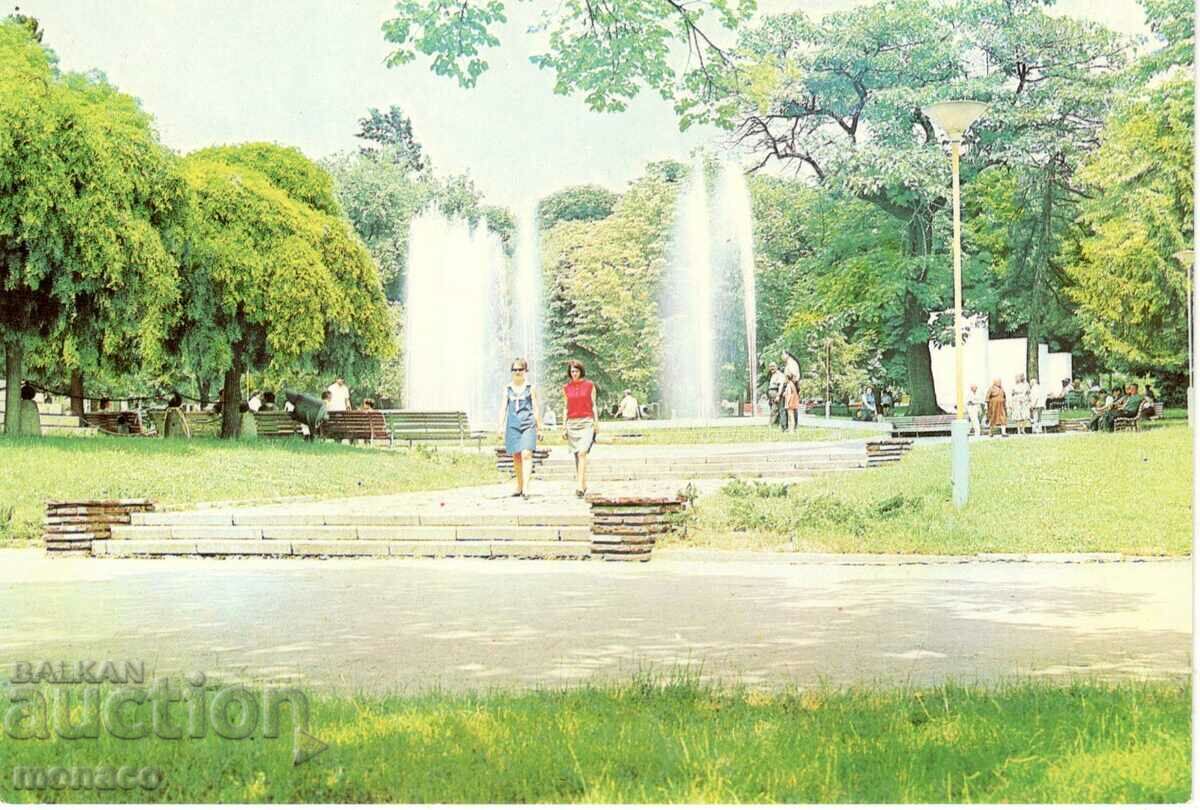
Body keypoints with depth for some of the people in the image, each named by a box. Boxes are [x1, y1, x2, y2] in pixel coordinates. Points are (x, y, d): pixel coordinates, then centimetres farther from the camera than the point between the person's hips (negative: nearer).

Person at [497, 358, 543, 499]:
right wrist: (501, 426, 3)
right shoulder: (508, 388, 11)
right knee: (516, 457, 8)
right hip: (512, 425, 3)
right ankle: (519, 487, 21)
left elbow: (536, 407, 6)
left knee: (526, 454, -16)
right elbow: (503, 407, 10)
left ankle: (525, 488, -21)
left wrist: (539, 426, 3)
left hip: (528, 424, -3)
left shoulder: (530, 388, 5)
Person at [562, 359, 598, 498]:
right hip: (572, 423, 4)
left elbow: (593, 405, 6)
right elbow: (566, 408, 15)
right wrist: (564, 425, 10)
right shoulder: (566, 388, 11)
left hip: (586, 422, -4)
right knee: (577, 455, 6)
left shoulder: (590, 385, 4)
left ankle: (580, 486, -24)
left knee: (582, 453, -18)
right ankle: (584, 485, 15)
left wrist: (596, 422, 1)